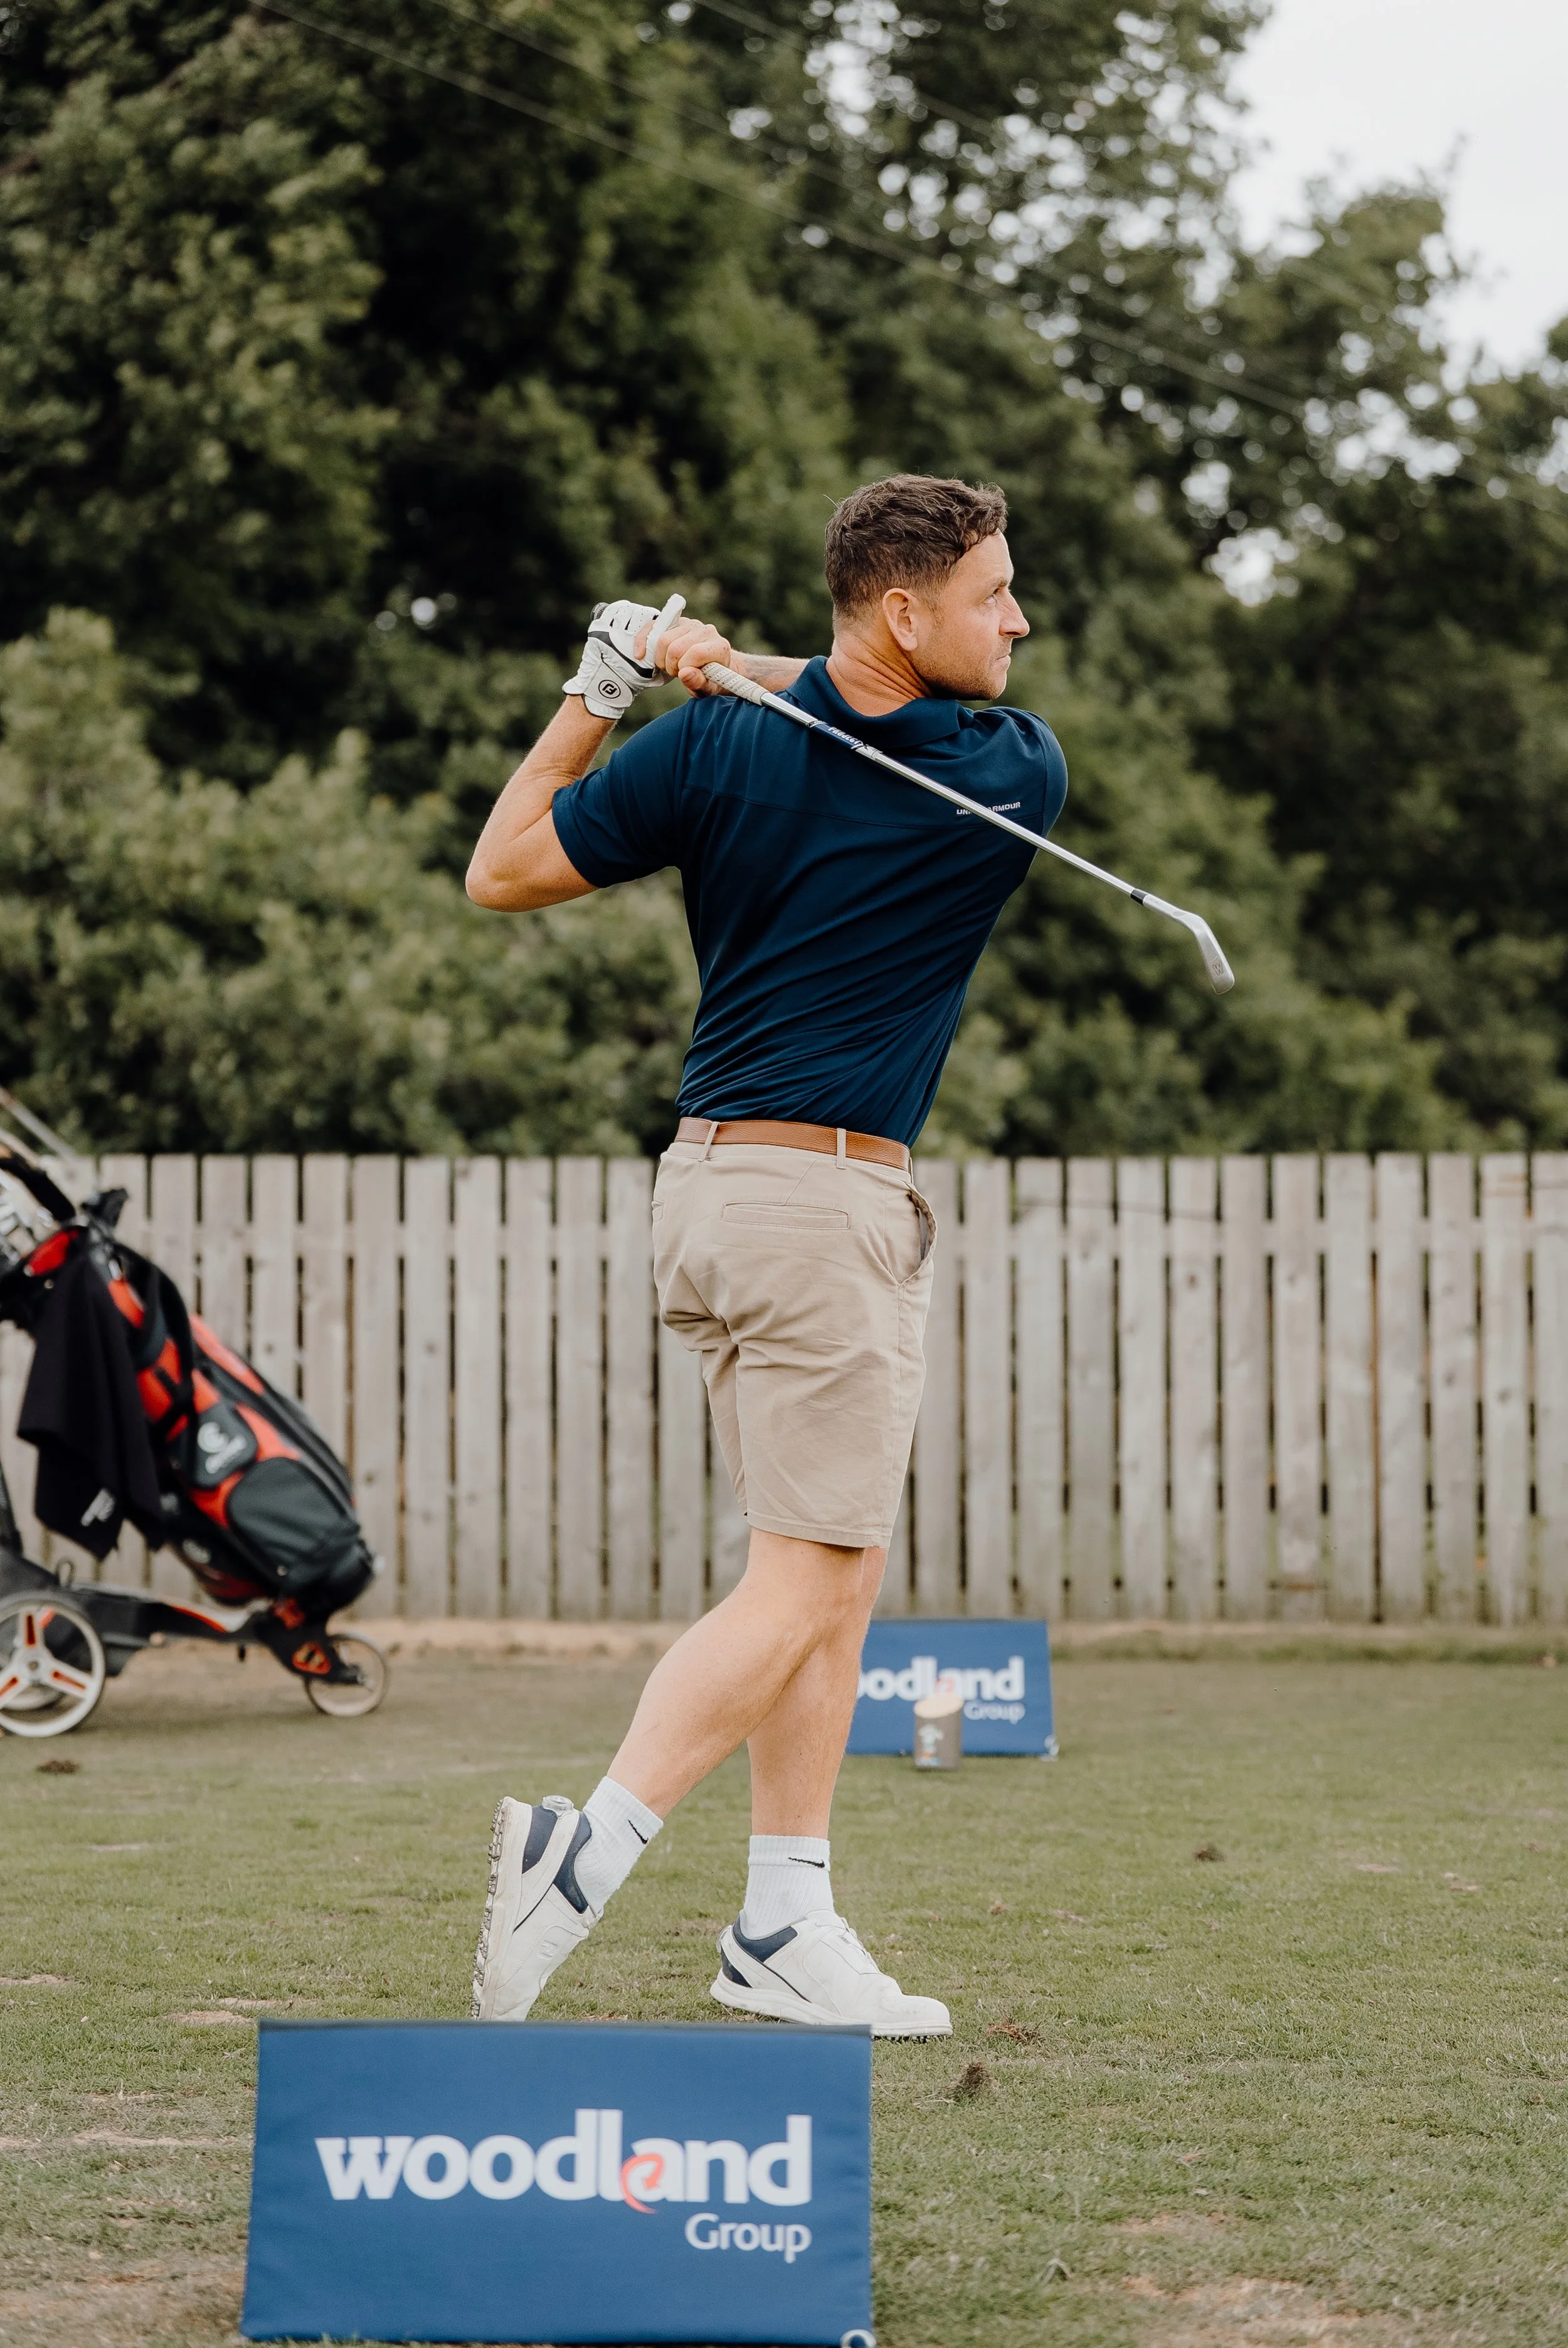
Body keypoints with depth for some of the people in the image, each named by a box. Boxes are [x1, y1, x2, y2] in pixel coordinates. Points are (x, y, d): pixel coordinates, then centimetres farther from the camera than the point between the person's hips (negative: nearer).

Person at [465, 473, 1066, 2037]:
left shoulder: (713, 748, 0)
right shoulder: (1018, 781, -7)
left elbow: (501, 873, 6)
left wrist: (595, 695, 10)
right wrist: (732, 667, 6)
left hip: (719, 1183, 6)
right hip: (822, 1198, -6)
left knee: (834, 1576, 12)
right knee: (803, 1586, -6)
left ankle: (784, 1925, 10)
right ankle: (591, 1844, -22)